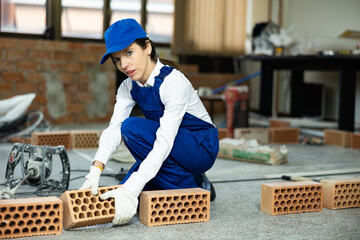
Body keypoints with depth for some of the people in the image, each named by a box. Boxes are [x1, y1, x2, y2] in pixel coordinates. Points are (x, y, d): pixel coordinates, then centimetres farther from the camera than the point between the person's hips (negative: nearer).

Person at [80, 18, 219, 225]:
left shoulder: (174, 82, -26)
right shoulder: (129, 88, -3)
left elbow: (164, 142, -35)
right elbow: (114, 129, -15)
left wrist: (131, 189, -43)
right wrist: (96, 169, -33)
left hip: (201, 148, -7)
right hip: (173, 152, 7)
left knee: (132, 127, -27)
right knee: (121, 199, -11)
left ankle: (191, 186, -14)